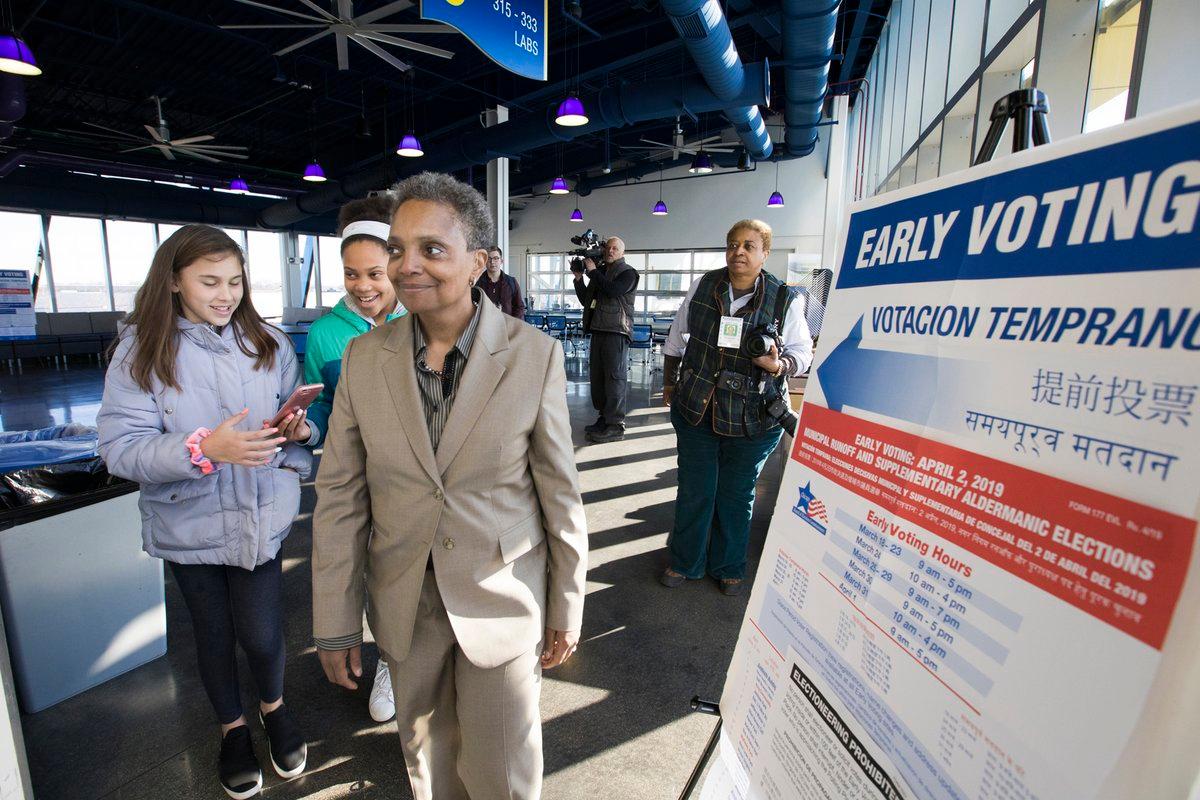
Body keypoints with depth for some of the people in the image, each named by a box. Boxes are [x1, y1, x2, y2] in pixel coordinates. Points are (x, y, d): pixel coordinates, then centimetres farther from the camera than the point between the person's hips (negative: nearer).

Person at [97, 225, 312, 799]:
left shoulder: (268, 342, -2)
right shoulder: (140, 351, -8)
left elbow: (298, 416, 6)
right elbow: (120, 447, -14)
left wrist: (298, 428, -17)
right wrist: (204, 448, -29)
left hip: (260, 516, 0)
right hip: (189, 523, 0)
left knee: (261, 633, 1)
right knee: (213, 633, 18)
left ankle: (273, 706, 37)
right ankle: (232, 728, 45)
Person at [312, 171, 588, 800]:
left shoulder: (535, 354, -14)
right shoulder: (364, 357, -6)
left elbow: (560, 493, -8)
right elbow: (339, 496, -2)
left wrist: (566, 611, -2)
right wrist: (334, 624, 2)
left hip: (504, 600, -2)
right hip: (404, 602, 3)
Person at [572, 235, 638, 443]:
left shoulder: (628, 273, -1)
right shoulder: (599, 271, 19)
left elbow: (613, 290, -20)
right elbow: (586, 300, 20)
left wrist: (593, 271, -10)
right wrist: (579, 278, 8)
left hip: (617, 332, -7)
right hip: (598, 330, 8)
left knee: (615, 377, -8)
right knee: (597, 376, 10)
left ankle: (616, 427, -6)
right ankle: (604, 418, 21)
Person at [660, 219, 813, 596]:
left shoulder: (785, 301, -7)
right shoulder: (703, 287, -1)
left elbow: (803, 353, 1)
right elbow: (677, 336, 12)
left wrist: (777, 365, -21)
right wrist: (669, 382, 17)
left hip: (753, 419, -1)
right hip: (695, 409, 2)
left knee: (736, 495, 13)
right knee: (694, 491, 11)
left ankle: (728, 568, 35)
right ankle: (685, 562, 32)